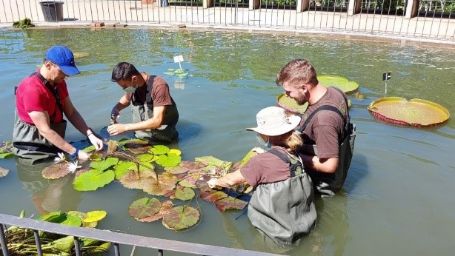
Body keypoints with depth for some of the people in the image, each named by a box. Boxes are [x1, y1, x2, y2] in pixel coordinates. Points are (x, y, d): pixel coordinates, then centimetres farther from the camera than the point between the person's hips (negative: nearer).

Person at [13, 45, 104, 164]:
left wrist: (90, 135, -11)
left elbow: (71, 112, 3)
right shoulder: (32, 89, -26)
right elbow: (45, 130, -25)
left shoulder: (58, 82, 2)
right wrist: (75, 153, -24)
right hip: (35, 148, -8)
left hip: (54, 144, 8)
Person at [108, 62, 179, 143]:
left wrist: (125, 127, -28)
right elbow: (126, 100, 18)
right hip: (141, 137, 5)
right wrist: (116, 108, -6)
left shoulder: (159, 85, -24)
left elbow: (157, 121, -27)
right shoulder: (132, 85, -5)